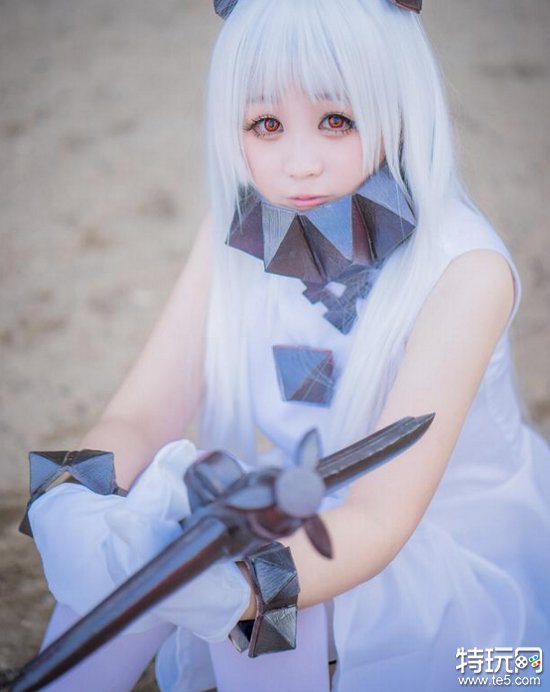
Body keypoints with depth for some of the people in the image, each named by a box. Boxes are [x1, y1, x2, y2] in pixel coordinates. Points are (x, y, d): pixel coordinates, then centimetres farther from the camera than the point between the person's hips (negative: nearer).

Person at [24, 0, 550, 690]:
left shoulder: (465, 269, -25)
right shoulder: (235, 234, -9)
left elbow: (378, 519, -31)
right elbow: (140, 413, -14)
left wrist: (227, 589, -50)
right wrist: (73, 501, -38)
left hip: (461, 553, -3)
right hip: (310, 524, 4)